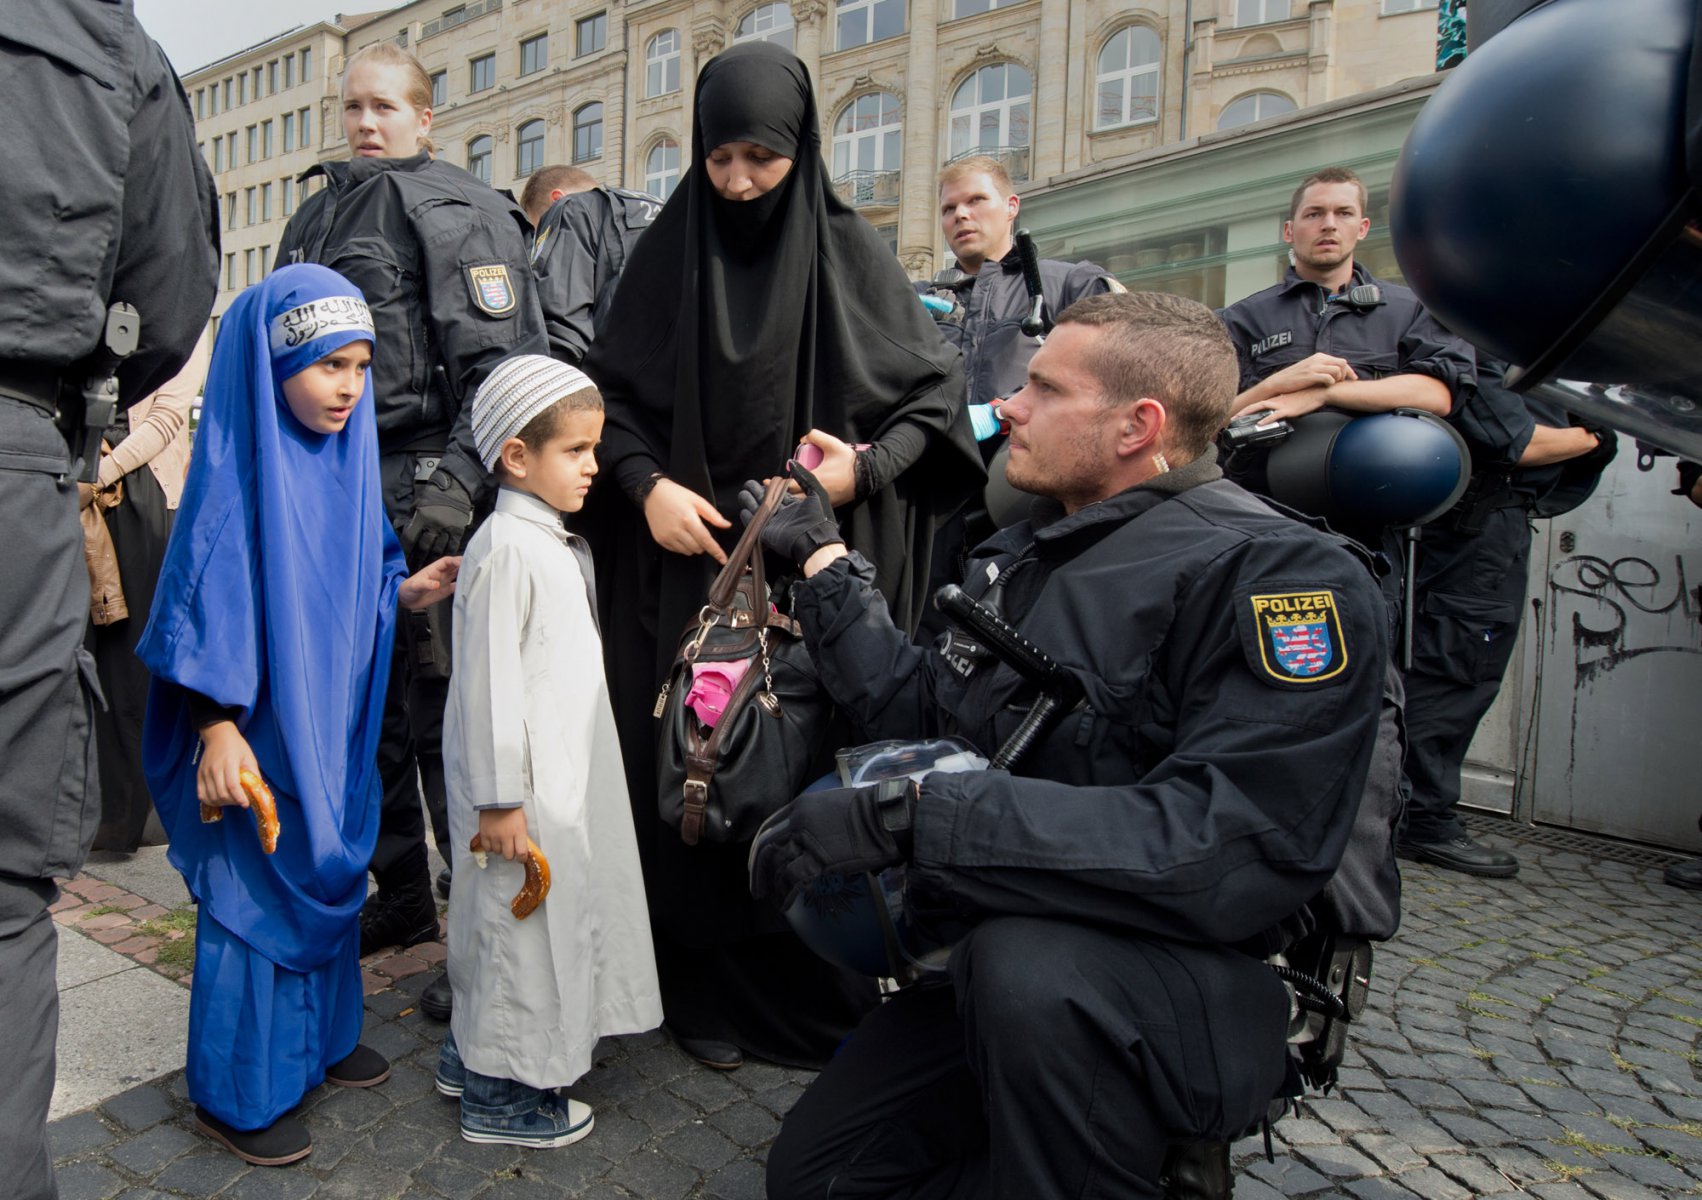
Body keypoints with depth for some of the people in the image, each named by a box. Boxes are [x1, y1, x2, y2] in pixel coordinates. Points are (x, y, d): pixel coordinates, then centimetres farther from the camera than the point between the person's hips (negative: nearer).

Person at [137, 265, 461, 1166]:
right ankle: (237, 1094, 22)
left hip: (332, 724, 7)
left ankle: (321, 1035, 39)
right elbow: (204, 599, -19)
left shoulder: (346, 458, 5)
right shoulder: (238, 470, -17)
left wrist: (404, 592, -4)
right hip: (259, 732, -7)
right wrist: (218, 728, -21)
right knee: (254, 894, 4)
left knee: (331, 873, 19)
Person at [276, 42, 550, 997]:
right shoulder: (318, 216, 22)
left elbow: (507, 362, -12)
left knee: (445, 713, -5)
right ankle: (401, 896, 28)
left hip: (420, 489, -8)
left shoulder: (459, 212, -2)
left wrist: (457, 478, -22)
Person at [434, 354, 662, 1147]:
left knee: (516, 922, 21)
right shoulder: (506, 550, -18)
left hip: (564, 775, 10)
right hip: (524, 786, -10)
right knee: (522, 924, 3)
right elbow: (490, 683, -21)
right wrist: (499, 800, -20)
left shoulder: (555, 544, 13)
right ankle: (499, 1092, 21)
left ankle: (470, 1051, 39)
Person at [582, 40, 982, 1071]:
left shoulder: (852, 252, 3)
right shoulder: (667, 252, 8)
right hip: (689, 562, 2)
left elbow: (935, 393, 4)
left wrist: (865, 466, -14)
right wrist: (646, 484, -8)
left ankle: (829, 994, 21)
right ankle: (711, 990, 21)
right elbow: (611, 393, 10)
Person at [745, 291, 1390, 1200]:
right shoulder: (1022, 555, 10)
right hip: (994, 960, 7)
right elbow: (919, 709, 16)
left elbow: (1229, 853, -29)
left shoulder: (1283, 574, -17)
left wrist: (907, 813, -32)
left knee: (1029, 964, -38)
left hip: (1200, 979, -7)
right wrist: (825, 563, 16)